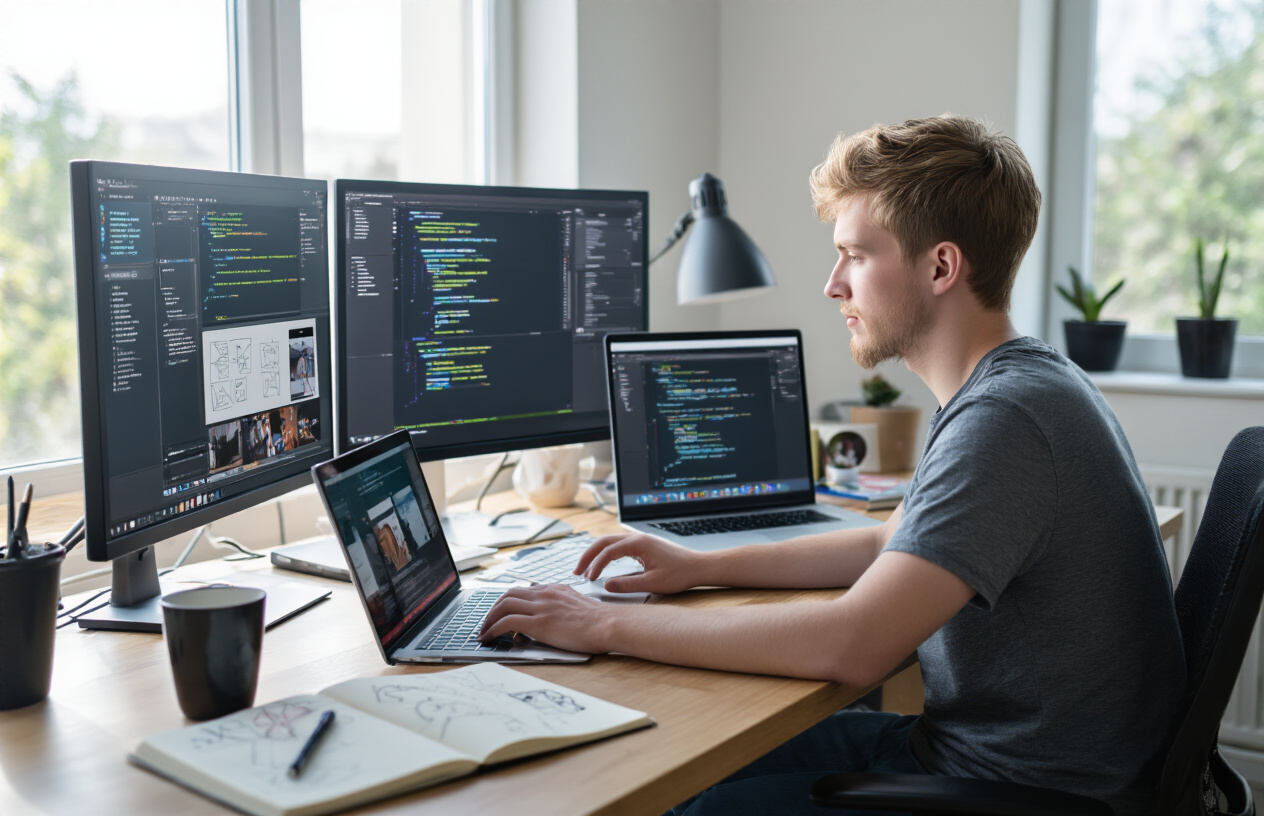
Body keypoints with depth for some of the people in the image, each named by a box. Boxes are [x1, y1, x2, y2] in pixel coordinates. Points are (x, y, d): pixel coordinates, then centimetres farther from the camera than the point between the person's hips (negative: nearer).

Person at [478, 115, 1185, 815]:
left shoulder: (1005, 418, -27)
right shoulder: (1021, 383, 8)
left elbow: (852, 646, -33)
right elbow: (891, 547, 18)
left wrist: (608, 626, -25)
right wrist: (702, 566, 10)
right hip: (981, 739, 9)